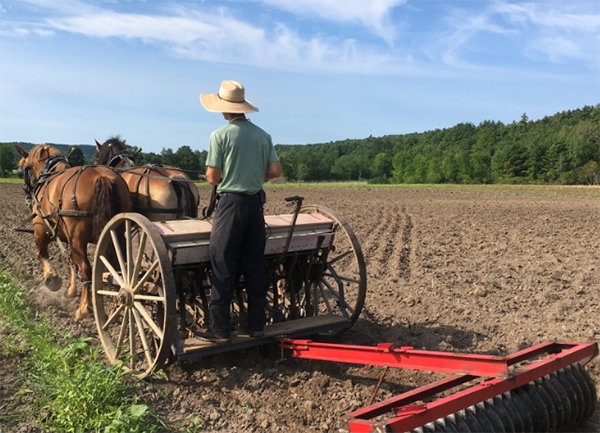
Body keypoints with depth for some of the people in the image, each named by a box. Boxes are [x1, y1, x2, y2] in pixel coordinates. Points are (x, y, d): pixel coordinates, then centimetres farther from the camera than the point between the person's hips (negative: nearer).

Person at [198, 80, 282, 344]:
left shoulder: (220, 135, -8)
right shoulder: (263, 135, 7)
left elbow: (212, 178, -8)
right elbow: (275, 171, 2)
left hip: (231, 203, -5)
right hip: (255, 203, 5)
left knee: (223, 267, 1)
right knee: (255, 265, 11)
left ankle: (219, 329, 6)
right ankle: (256, 325, 18)